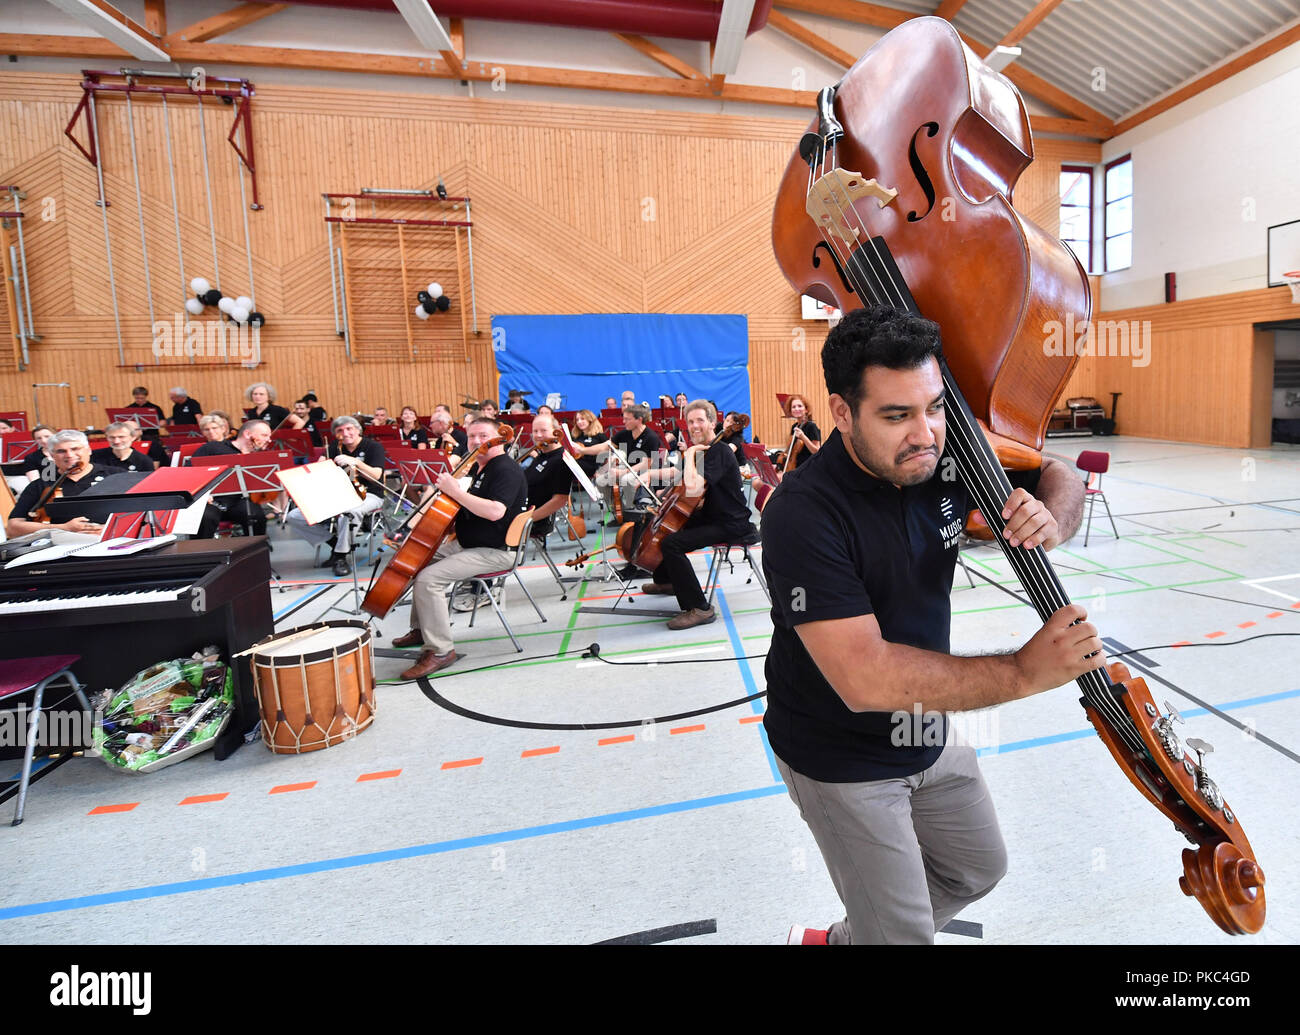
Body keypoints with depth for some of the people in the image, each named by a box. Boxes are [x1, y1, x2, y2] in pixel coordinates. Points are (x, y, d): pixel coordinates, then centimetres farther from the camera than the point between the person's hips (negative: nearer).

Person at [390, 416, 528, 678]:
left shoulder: (506, 470, -18)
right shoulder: (478, 467, 14)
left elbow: (495, 511, -34)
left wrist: (456, 492, -28)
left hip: (495, 550, -11)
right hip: (467, 543, 11)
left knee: (428, 578, -23)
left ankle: (441, 651, -14)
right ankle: (421, 629, 28)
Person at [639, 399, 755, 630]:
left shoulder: (719, 452, -21)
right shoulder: (700, 451, 10)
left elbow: (693, 487, -37)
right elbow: (685, 488, 22)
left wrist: (690, 454, -24)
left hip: (729, 525, -11)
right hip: (708, 516, 11)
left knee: (671, 543, -26)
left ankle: (700, 608, -20)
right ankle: (665, 580, 47)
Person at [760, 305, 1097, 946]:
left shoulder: (947, 460, -12)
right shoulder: (804, 515, -33)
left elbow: (1058, 479, 4)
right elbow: (865, 678, -38)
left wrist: (1050, 520, -20)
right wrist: (1024, 671, -34)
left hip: (928, 733, 7)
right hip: (844, 763, -7)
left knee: (978, 869, 27)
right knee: (904, 933, 9)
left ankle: (839, 939, 49)